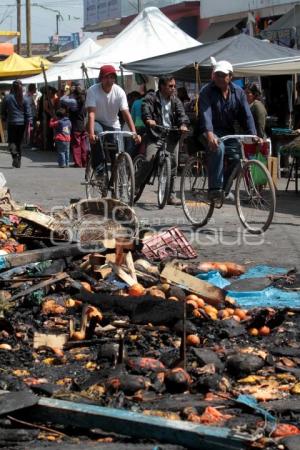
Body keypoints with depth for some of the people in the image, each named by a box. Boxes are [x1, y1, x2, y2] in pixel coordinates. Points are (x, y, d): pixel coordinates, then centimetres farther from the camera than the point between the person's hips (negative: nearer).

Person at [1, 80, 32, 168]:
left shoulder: (7, 98, -6)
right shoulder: (25, 99, -3)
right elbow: (28, 113, -4)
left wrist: (5, 119, 17)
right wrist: (28, 124, 0)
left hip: (11, 123, -2)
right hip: (22, 123, 2)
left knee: (11, 141, 5)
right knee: (19, 142, 13)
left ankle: (15, 155, -25)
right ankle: (18, 162, 15)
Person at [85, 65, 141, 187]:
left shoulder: (119, 92, -12)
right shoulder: (93, 90, -18)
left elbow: (126, 113, -18)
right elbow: (91, 113, -27)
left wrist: (134, 133, -30)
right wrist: (91, 133, -42)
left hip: (113, 125, 3)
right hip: (98, 123, -3)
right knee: (97, 133, -37)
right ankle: (100, 171, -32)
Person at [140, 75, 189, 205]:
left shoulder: (175, 101, 15)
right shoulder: (151, 98, 3)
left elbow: (181, 113, 0)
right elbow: (145, 109, -15)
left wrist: (183, 124, -22)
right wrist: (148, 120, -37)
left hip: (171, 136, 4)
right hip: (155, 135, -4)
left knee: (173, 163, -1)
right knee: (149, 161, -19)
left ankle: (171, 194, 9)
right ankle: (134, 187, -4)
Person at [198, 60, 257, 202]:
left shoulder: (238, 92, 3)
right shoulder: (207, 91, -10)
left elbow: (247, 116, -2)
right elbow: (205, 113, -25)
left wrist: (253, 136, -18)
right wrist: (210, 134, -42)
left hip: (228, 132, 4)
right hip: (209, 132, -4)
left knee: (237, 157, -18)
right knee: (218, 148, -35)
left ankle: (224, 188, 5)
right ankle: (214, 189, -34)